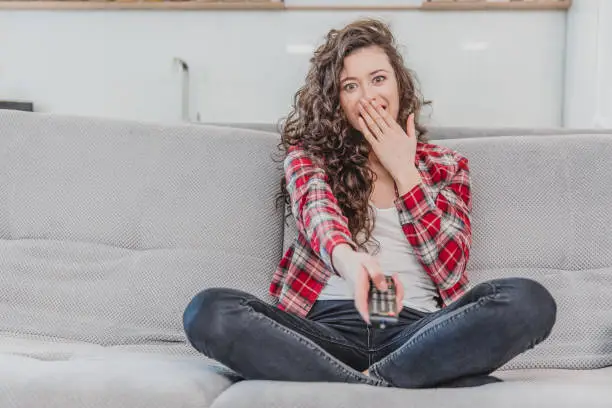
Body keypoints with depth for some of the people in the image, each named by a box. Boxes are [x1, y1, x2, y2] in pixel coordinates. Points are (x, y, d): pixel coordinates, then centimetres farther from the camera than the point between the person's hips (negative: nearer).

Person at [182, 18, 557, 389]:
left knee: (529, 300, -26)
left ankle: (364, 384, -27)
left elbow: (450, 271, 4)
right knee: (208, 312, -27)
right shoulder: (309, 153, 13)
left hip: (416, 332, 1)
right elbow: (317, 211, -12)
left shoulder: (445, 165, 17)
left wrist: (404, 171, 2)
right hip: (328, 326, 0)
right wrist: (347, 259, -35)